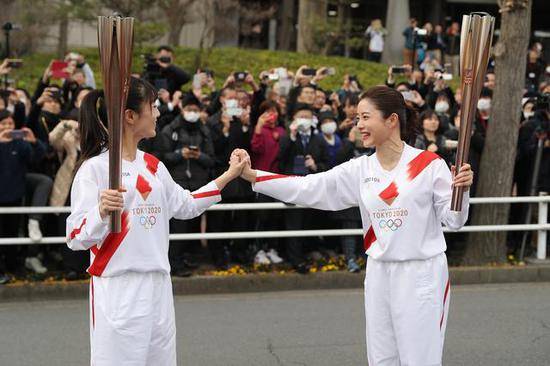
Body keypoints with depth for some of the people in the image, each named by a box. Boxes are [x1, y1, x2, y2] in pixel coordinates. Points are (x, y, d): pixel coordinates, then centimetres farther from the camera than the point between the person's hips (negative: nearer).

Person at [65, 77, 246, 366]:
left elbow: (186, 205, 28)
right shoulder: (94, 168, -10)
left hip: (159, 287, 7)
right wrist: (102, 210, -33)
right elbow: (76, 238, -14)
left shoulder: (152, 166, 13)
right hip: (118, 290, -7)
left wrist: (229, 175, 25)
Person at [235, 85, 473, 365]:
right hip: (379, 273, 5)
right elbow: (308, 189, -4)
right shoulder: (360, 169, 3)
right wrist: (251, 175, -10)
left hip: (423, 273, -5)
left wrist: (461, 190, -23)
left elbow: (454, 221, -3)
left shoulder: (430, 164, -8)